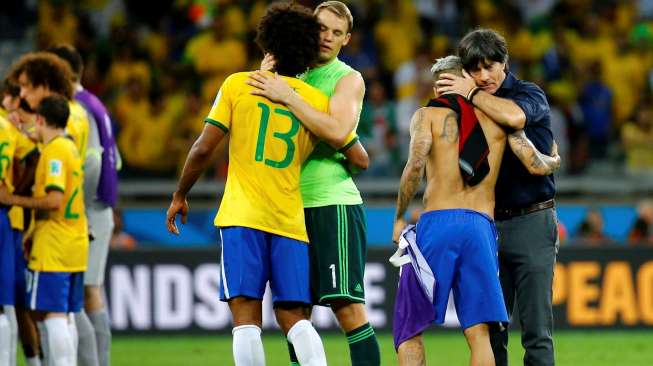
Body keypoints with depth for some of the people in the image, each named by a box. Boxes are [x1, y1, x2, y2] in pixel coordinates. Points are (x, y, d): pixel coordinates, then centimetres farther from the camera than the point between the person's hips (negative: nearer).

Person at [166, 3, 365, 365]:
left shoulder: (238, 84, 2)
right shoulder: (317, 100, 7)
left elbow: (203, 148, -1)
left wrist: (179, 196, 12)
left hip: (241, 216, -2)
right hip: (290, 222, 2)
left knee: (246, 317, -5)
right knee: (293, 316, 6)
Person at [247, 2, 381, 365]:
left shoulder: (348, 79, -2)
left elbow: (337, 129, -19)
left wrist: (287, 97, -19)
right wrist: (269, 77, 2)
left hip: (335, 203, -6)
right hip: (295, 206, 6)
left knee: (347, 306, -11)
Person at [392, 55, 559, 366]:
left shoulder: (428, 115, 7)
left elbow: (416, 164, -10)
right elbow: (536, 165, 7)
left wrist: (400, 217, 0)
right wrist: (554, 161, 30)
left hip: (437, 223, -2)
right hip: (482, 227, 2)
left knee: (408, 327, 4)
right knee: (478, 333, 2)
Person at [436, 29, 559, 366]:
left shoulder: (529, 94, -2)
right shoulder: (474, 106, 13)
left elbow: (514, 116, -27)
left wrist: (472, 94, -16)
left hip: (531, 221, -5)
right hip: (488, 223, 5)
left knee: (536, 329, -7)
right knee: (489, 329, 5)